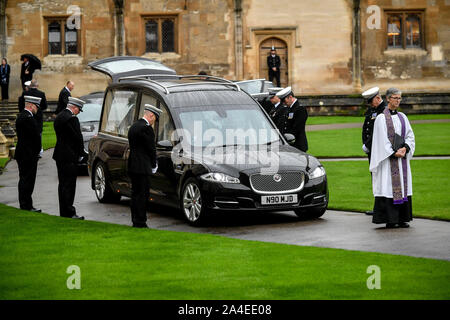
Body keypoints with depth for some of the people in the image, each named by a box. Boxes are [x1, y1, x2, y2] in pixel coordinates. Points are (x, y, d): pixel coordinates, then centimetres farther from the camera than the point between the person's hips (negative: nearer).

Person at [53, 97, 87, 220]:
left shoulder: (59, 117, 13)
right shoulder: (71, 118, -17)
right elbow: (78, 137, -16)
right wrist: (81, 153, -2)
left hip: (60, 155, 10)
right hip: (69, 157, -9)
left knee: (63, 184, 13)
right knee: (68, 185, -7)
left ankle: (64, 212, 18)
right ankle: (69, 213, -6)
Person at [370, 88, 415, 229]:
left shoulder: (402, 117, 13)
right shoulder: (381, 118, -4)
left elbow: (410, 135, 9)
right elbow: (382, 140, -9)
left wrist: (405, 148, -9)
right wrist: (394, 153, -15)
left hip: (402, 157, 6)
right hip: (388, 158, -6)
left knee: (403, 185, 4)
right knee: (389, 185, -7)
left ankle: (402, 218, 8)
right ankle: (390, 220, -6)